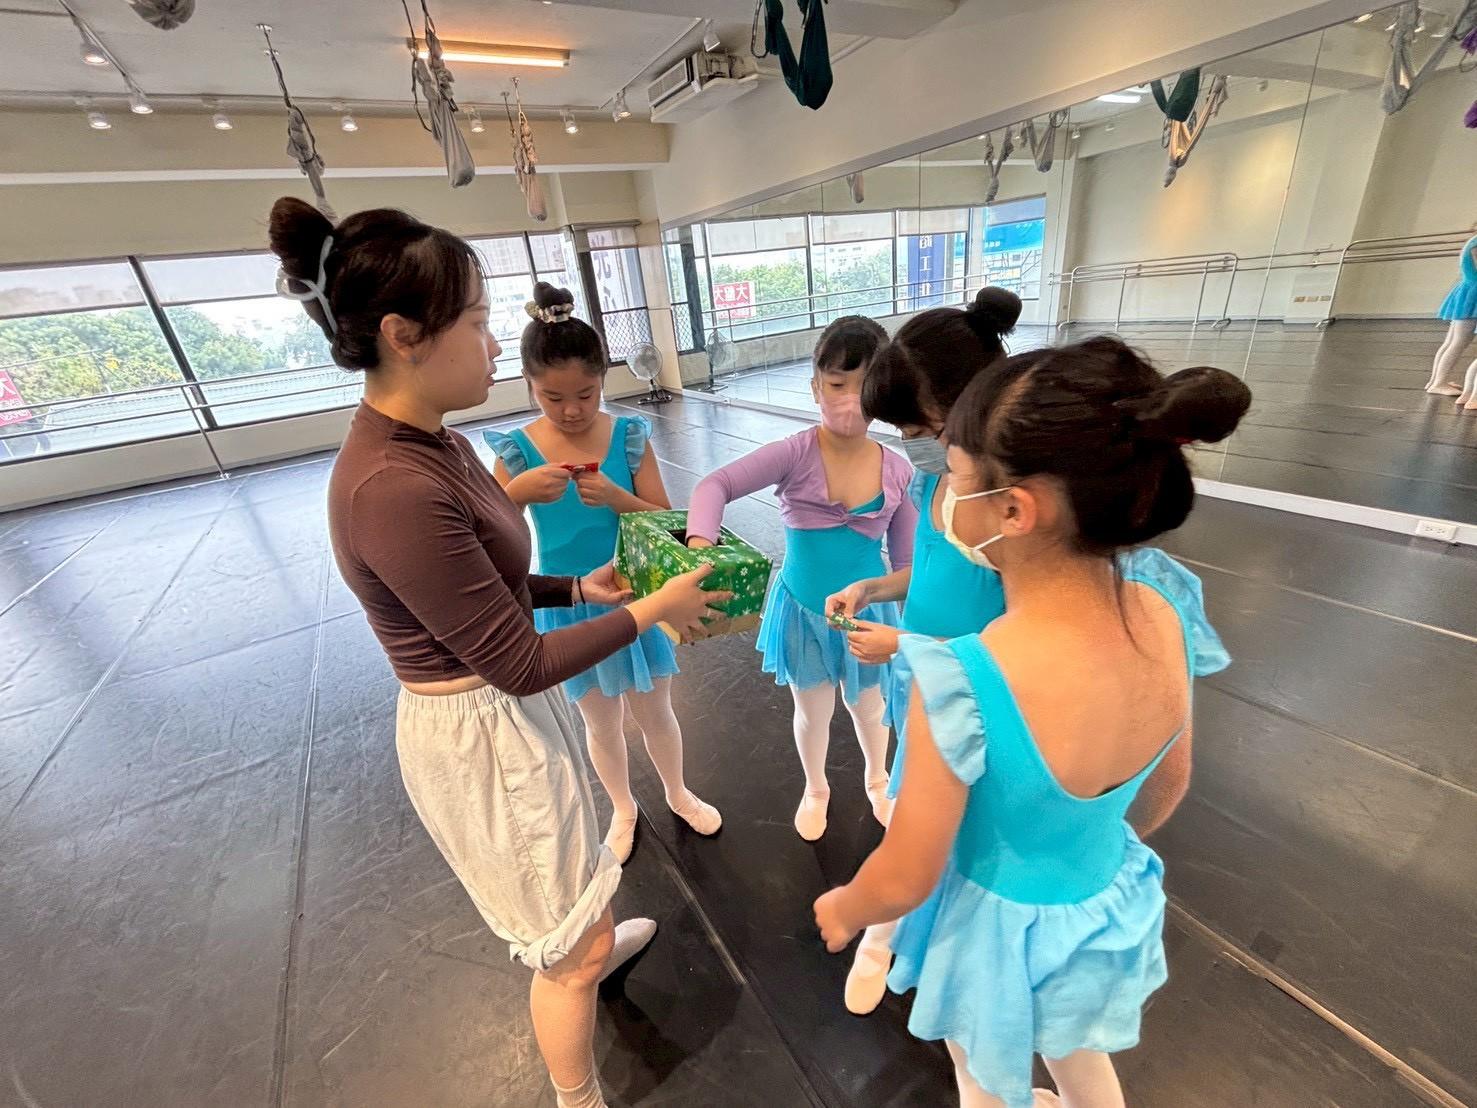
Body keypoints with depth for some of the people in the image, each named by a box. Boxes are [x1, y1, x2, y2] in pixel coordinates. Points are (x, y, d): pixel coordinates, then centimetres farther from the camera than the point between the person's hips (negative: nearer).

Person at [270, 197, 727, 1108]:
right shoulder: (394, 488, -31)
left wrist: (581, 588, 0)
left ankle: (596, 944, 69)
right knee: (569, 948, 16)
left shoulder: (428, 443, -1)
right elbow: (521, 664, -26)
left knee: (568, 873, 37)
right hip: (482, 734, -9)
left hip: (507, 711, 9)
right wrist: (650, 611, -17)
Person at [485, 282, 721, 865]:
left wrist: (618, 499, -29)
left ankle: (678, 793, 48)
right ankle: (623, 810, 48)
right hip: (569, 608, 1)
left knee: (653, 711, 18)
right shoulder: (517, 450, -11)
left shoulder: (629, 437, -11)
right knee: (601, 723, 20)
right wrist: (518, 491, -32)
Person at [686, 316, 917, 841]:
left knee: (869, 707, 25)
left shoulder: (898, 471, -12)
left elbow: (907, 561, -2)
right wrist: (700, 546, -46)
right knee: (813, 712, 21)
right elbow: (715, 485, -28)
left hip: (868, 612, 2)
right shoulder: (795, 454, -20)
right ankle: (815, 789, 54)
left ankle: (877, 778, 59)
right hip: (803, 610, -1)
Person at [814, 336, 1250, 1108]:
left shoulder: (964, 678, -41)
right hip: (1108, 905, 5)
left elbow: (904, 882, -24)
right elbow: (1169, 784, -2)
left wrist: (842, 909, -2)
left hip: (1001, 928, -4)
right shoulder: (1169, 605, -21)